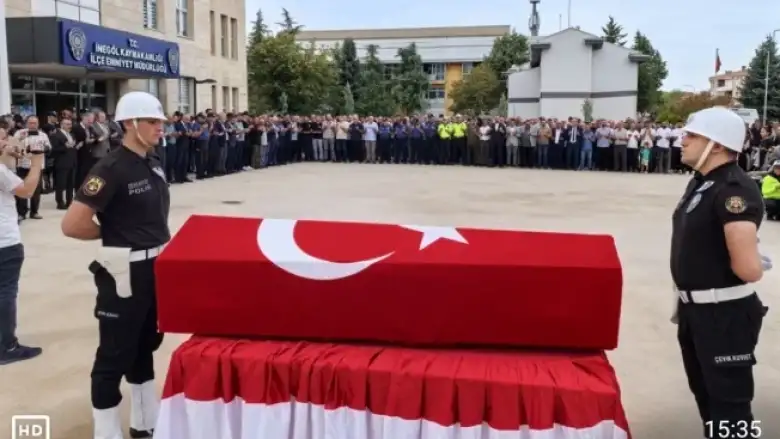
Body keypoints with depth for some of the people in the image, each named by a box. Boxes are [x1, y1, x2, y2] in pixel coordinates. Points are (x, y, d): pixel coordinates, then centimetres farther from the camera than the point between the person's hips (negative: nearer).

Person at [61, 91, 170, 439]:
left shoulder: (154, 164, 7)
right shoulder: (111, 169, -18)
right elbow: (72, 225, -23)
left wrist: (161, 244, 11)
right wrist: (113, 233, -8)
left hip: (156, 268, 9)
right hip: (125, 273, -8)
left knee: (146, 346, 20)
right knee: (115, 356, 2)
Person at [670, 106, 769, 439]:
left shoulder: (734, 190, -24)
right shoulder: (700, 183, 7)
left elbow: (749, 269, -32)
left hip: (724, 312, -10)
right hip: (695, 308, 10)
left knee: (728, 402, 2)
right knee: (704, 390, 23)